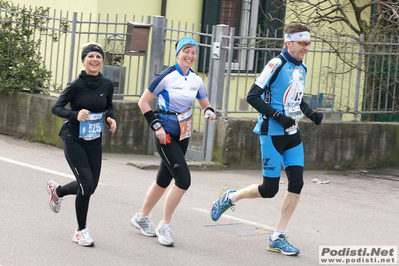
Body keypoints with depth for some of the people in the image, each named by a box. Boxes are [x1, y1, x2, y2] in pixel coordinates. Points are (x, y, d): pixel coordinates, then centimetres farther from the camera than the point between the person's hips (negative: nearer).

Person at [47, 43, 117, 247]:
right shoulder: (76, 86, -14)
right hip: (74, 140, -5)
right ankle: (81, 231, 4)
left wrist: (111, 119, -3)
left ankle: (57, 191, 39)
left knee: (90, 187, 7)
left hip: (94, 142, 5)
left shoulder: (107, 85, -1)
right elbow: (56, 108, -10)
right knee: (86, 183, -13)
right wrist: (75, 115, -27)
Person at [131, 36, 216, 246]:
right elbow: (143, 102, -8)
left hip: (183, 136, 7)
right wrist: (156, 126, -14)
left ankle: (141, 217, 34)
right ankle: (165, 226, -3)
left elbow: (205, 104, 16)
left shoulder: (196, 80, 5)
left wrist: (209, 111, -7)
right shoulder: (167, 77, -13)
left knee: (164, 180, 15)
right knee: (183, 179, -16)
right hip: (166, 134, -7)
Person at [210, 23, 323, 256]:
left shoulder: (301, 68, 11)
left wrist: (310, 113, 8)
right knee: (269, 189, -5)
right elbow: (253, 97, -15)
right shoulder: (276, 65, -14)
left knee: (297, 183, -4)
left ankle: (278, 238, 4)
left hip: (292, 134, 7)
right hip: (272, 134, -7)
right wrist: (278, 117, -21)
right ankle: (230, 197, 23)